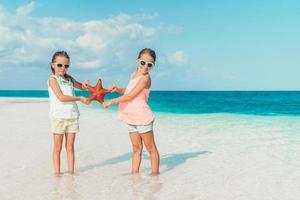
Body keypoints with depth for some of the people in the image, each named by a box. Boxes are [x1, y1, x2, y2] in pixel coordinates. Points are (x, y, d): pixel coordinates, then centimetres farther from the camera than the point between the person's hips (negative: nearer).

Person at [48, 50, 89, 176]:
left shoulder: (69, 78, 13)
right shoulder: (52, 79, -3)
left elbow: (81, 87, 28)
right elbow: (61, 97, -14)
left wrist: (85, 84, 3)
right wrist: (80, 98, -13)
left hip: (72, 117, 5)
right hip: (58, 117, -5)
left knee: (70, 147, 7)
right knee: (57, 147, 3)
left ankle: (71, 172, 11)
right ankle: (57, 172, 10)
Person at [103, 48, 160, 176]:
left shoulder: (145, 78, -13)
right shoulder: (134, 75, 14)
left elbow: (131, 96, -17)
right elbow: (128, 91, 27)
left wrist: (111, 101, -12)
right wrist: (117, 89, 6)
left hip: (142, 117, -8)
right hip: (131, 118, 8)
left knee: (151, 148, 1)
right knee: (136, 148, 12)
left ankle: (155, 173, 8)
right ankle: (134, 173, 16)